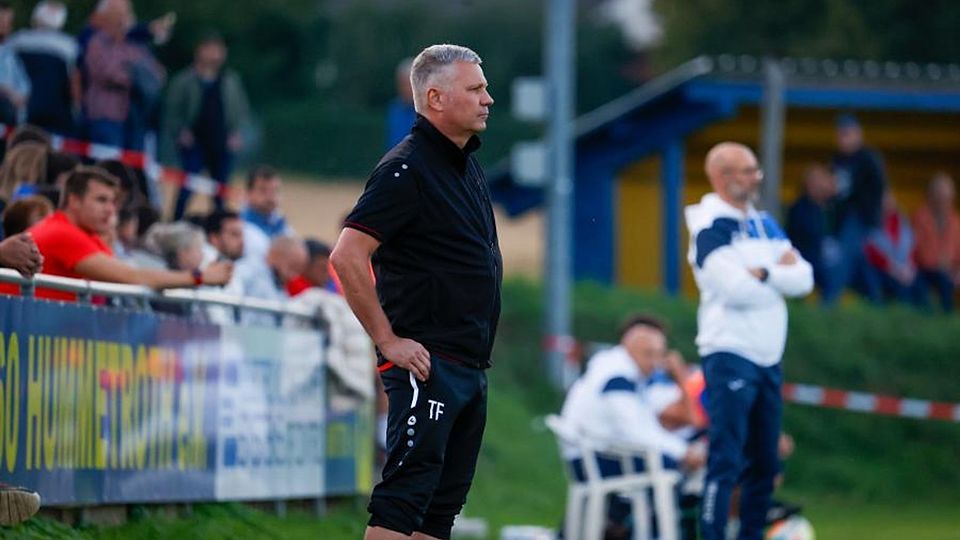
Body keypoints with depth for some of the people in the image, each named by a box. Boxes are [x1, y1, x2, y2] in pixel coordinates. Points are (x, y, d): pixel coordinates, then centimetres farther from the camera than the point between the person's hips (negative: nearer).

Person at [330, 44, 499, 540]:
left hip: (471, 365, 9)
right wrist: (389, 340, -18)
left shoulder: (468, 165, 16)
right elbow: (347, 257, -21)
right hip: (429, 364, -9)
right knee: (404, 495, -12)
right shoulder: (407, 169, -13)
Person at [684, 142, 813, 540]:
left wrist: (763, 274, -13)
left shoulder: (763, 224, 15)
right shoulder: (711, 227, -10)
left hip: (767, 357, 8)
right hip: (730, 355, -8)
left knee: (764, 463, 12)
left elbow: (803, 279, 5)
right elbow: (734, 288, -22)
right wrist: (780, 274, -4)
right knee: (727, 459, -11)